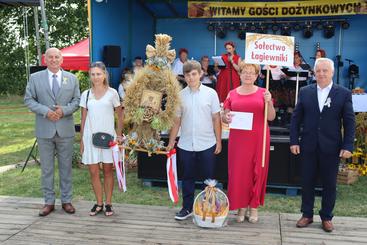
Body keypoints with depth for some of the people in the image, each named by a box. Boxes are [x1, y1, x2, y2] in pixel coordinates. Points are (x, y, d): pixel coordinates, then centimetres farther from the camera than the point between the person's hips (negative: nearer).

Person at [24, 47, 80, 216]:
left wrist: (64, 110, -13)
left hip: (66, 130, 1)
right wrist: (46, 111, -14)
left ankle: (66, 200, 20)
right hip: (44, 130, 0)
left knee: (66, 166, 8)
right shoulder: (35, 78, 4)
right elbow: (28, 99, 0)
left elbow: (77, 100, 5)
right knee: (46, 168, 7)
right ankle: (49, 202, 19)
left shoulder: (72, 78, 6)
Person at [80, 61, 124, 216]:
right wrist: (81, 140, 6)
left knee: (108, 170, 6)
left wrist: (119, 135, -2)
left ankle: (108, 203, 16)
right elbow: (83, 119, 9)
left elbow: (120, 115, 5)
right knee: (93, 172, 3)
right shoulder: (86, 94, 6)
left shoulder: (112, 93, 0)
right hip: (90, 136, 2)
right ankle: (99, 203, 16)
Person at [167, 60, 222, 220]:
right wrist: (171, 142, 6)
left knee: (208, 178, 8)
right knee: (188, 177, 12)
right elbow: (176, 121, 7)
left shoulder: (210, 93, -1)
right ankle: (187, 208, 24)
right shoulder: (180, 95, 3)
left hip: (207, 144, -2)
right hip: (186, 145, 2)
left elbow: (216, 119, 1)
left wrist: (218, 141, -1)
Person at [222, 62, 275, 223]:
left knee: (257, 171, 6)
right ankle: (241, 206, 18)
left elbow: (271, 117, 1)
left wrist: (269, 102, -15)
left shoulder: (263, 93, 3)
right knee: (238, 171, 3)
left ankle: (254, 207, 20)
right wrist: (226, 118, -12)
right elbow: (224, 116, 11)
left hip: (259, 139, 0)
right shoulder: (232, 94, 6)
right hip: (238, 139, 1)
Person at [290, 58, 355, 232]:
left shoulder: (344, 93, 0)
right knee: (307, 182, 9)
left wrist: (347, 146, -9)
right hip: (308, 146, 1)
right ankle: (307, 215, 23)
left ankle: (326, 217, 24)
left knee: (329, 184, 9)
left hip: (331, 147, -1)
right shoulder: (305, 92, 4)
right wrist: (294, 141, -2)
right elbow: (296, 118, 4)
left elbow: (349, 122, -2)